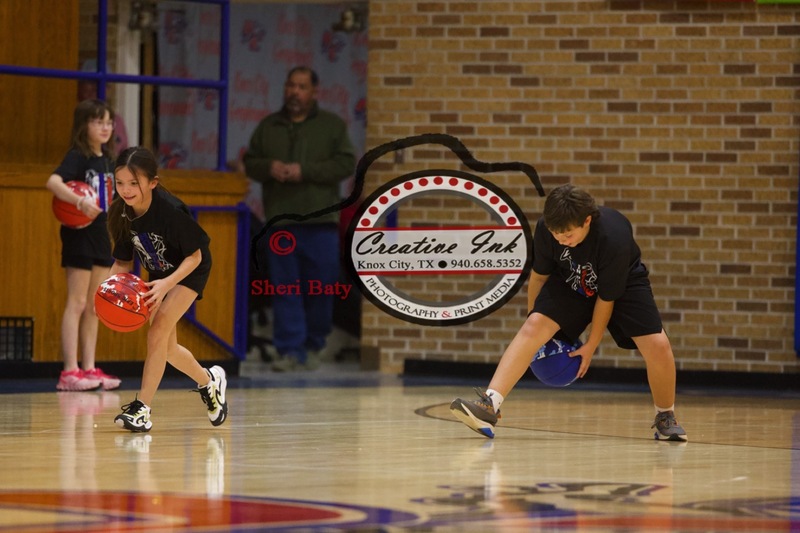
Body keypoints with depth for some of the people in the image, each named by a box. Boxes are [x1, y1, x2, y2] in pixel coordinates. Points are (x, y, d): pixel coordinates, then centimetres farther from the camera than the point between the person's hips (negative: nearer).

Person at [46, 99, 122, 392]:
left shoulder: (107, 160, 11)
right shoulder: (77, 157, -13)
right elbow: (53, 182, -31)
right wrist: (80, 202, -43)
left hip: (100, 236, 8)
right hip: (79, 235, -8)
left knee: (94, 307, 10)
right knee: (77, 303, -8)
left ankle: (89, 368, 14)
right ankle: (70, 372, -9)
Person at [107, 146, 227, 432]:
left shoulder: (171, 210, -34)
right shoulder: (121, 214, -18)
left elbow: (195, 256, -26)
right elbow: (123, 262, -6)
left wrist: (167, 283, -40)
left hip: (189, 272, -7)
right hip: (159, 274, 7)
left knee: (158, 331, -23)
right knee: (166, 347, 15)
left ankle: (142, 408, -19)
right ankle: (209, 381, 43)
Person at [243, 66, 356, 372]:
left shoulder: (332, 126, 7)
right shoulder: (267, 127, 15)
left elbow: (346, 163, -3)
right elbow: (250, 162, 15)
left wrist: (304, 171, -13)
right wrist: (269, 168, -8)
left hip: (320, 221, -2)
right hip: (280, 220, 2)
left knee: (320, 288, 0)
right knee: (285, 289, -2)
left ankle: (313, 346, 15)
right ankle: (291, 350, -1)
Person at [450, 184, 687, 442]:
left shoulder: (614, 238, -37)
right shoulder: (545, 229, -26)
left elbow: (606, 299, -24)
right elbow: (539, 275, -6)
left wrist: (591, 346, -15)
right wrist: (533, 313, 5)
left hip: (622, 284, -2)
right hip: (570, 281, 2)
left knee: (658, 345, -20)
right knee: (533, 327, -23)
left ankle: (666, 418, 7)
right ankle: (489, 405, -32)